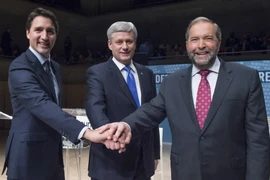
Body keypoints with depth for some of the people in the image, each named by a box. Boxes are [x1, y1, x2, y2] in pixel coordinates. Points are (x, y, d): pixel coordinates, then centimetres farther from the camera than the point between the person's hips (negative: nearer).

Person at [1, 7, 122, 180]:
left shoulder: (55, 67, 10)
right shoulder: (20, 67, -18)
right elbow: (42, 105, -33)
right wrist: (86, 132, -45)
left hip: (53, 155, 8)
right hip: (29, 157, -7)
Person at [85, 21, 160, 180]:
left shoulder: (147, 74, 9)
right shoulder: (97, 72, -5)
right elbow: (95, 106, -22)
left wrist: (155, 152, 11)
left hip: (143, 161, 5)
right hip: (111, 161, -4)